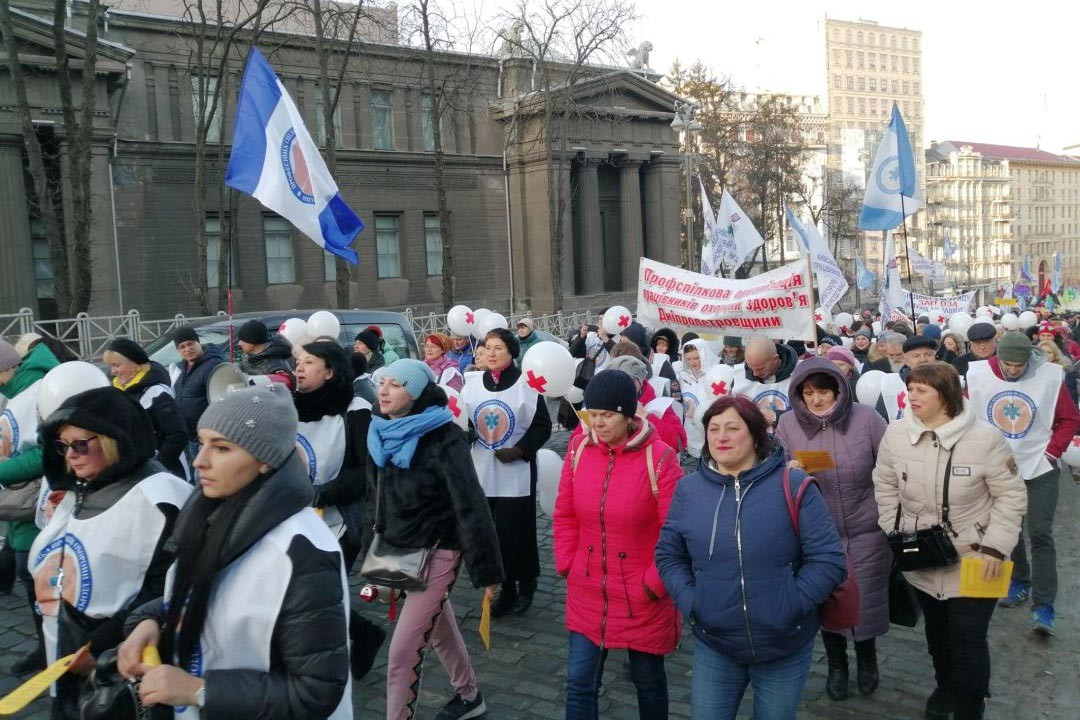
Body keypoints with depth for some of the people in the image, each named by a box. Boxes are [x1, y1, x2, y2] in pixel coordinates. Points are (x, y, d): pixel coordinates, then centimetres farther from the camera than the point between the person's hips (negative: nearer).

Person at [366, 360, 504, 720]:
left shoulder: (444, 438, -21)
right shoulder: (382, 434, 0)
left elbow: (470, 505, -21)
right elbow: (376, 497, 12)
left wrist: (486, 569, -19)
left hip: (437, 552, -7)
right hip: (399, 550, 7)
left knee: (403, 651, -7)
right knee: (440, 630, 24)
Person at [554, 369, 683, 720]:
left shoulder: (659, 458, -18)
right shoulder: (579, 450, -4)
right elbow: (565, 516, 6)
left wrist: (655, 583, -12)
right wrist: (567, 565, 1)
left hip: (643, 597, -3)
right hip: (586, 592, 3)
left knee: (647, 678, 17)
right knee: (579, 682, 8)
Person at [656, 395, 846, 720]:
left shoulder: (793, 485, -11)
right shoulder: (688, 488, -2)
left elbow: (828, 559, -10)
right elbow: (668, 555, 6)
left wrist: (789, 607, -16)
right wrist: (690, 603, -7)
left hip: (785, 648, -1)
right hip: (713, 648, 2)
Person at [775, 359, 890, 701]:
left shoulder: (866, 418, -12)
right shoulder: (788, 423, -9)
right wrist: (790, 471, -23)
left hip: (866, 530, -1)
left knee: (867, 599, 12)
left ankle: (867, 658, 42)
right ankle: (836, 664, 41)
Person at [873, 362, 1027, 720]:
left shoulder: (985, 438, -18)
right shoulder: (896, 434, -8)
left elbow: (1010, 496, -10)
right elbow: (885, 487, 5)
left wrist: (994, 547, -16)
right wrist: (894, 533, -2)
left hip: (973, 562, -4)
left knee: (968, 640, 2)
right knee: (936, 630, 23)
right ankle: (945, 686, 49)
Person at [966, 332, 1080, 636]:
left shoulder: (1050, 376, -14)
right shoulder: (977, 375, -12)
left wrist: (1053, 452, -10)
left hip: (1040, 468, -2)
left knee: (1040, 533, -4)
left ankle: (1043, 606, 1)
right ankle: (1019, 581, 36)